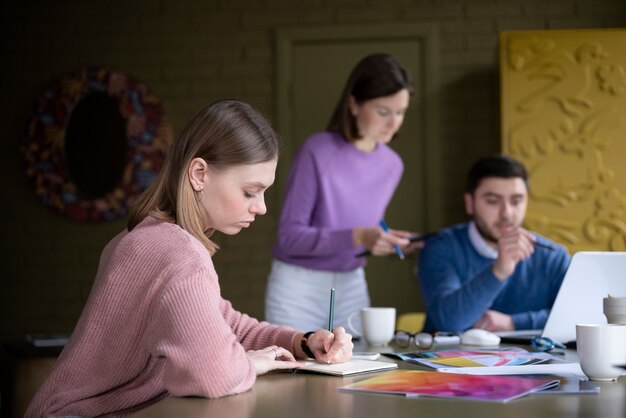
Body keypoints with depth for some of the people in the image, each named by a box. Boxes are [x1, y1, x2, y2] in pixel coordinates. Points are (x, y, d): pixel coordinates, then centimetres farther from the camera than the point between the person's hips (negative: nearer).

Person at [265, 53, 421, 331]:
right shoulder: (317, 152, -15)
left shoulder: (391, 164, 2)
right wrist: (357, 237, -26)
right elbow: (290, 236, -15)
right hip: (298, 288, -4)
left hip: (352, 287, 5)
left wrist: (385, 241, -7)